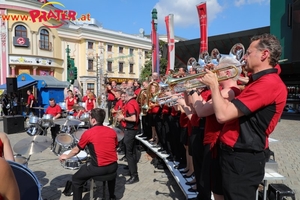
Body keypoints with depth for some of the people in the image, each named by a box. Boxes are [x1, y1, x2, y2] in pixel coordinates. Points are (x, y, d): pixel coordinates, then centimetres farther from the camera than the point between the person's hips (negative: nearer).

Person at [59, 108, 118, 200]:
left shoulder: (88, 133, -8)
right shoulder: (112, 131, 3)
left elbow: (76, 150, 5)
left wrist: (66, 156, 25)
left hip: (98, 168, -5)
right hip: (114, 166, 5)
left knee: (76, 180, 17)